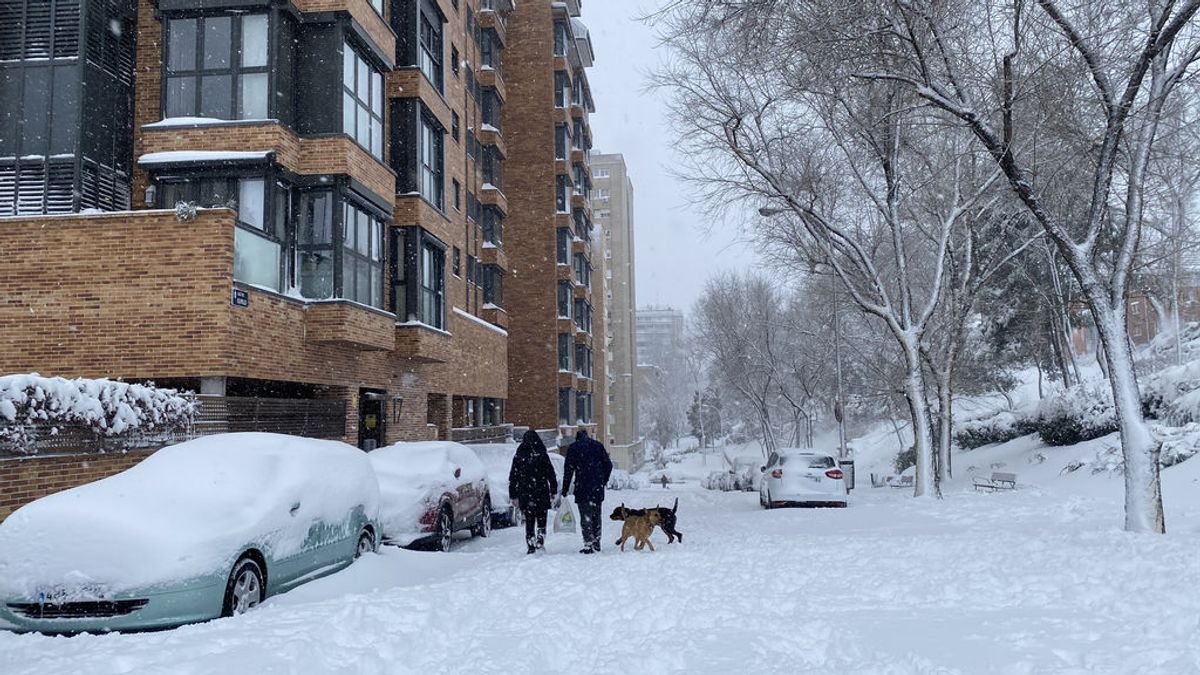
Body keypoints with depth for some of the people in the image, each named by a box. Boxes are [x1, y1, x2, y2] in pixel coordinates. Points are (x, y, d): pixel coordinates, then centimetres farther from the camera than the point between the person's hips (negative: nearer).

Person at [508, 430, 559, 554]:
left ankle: (531, 547, 5)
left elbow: (513, 478, 5)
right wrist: (554, 492, 4)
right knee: (541, 521, 9)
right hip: (541, 494, -1)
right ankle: (540, 544, -4)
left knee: (529, 522, 9)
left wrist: (513, 496, 11)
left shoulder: (518, 457, 1)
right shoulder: (542, 455, -5)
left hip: (525, 496, 2)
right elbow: (551, 475, -3)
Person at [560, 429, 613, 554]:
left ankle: (588, 545, -9)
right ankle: (596, 544, 18)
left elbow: (568, 470, -3)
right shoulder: (598, 445, 9)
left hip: (582, 488, -4)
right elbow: (608, 465, 9)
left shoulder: (573, 448, 0)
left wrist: (565, 490, 0)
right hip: (598, 488, 4)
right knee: (596, 516, 14)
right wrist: (603, 482, 19)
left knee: (586, 517, -3)